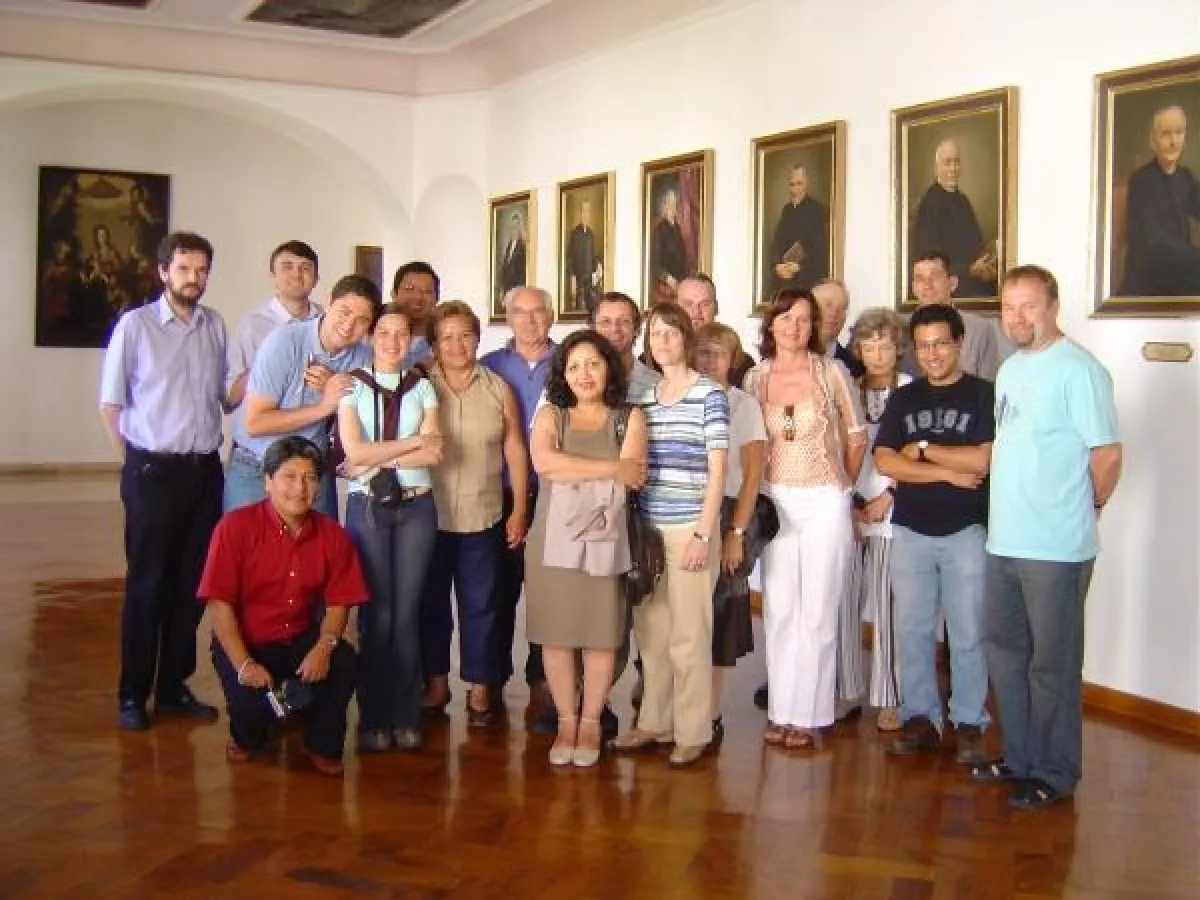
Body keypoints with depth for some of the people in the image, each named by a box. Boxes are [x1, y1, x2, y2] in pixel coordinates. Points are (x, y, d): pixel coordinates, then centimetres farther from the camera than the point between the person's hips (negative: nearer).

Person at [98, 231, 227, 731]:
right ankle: (132, 694, 12)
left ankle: (174, 687, 19)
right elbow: (110, 404, 0)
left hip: (206, 469, 4)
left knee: (191, 583, 8)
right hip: (154, 471, -4)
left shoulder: (216, 326, 6)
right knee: (147, 584, 2)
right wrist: (136, 464, 1)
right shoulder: (135, 325, -5)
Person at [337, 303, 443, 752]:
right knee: (376, 613, -2)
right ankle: (373, 719, 7)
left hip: (416, 507, 2)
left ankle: (405, 717, 11)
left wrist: (377, 458, -9)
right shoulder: (353, 386, 4)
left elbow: (433, 454, -2)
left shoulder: (422, 388, 10)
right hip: (367, 507, -2)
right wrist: (414, 441, -6)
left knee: (406, 612, 2)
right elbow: (355, 452, -8)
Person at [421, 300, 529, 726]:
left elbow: (515, 450, 6)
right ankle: (436, 683, 24)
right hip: (428, 515, 0)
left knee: (479, 605, 6)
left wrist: (519, 509, 2)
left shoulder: (498, 388, 4)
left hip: (482, 517, 0)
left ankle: (480, 689, 16)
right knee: (430, 602, 10)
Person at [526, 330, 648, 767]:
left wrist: (570, 472, -10)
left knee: (601, 636, 3)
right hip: (553, 540, 1)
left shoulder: (629, 418, 7)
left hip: (604, 541, -1)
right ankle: (565, 721, 18)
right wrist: (613, 469, -13)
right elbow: (543, 463, -13)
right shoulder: (550, 415, 9)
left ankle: (591, 722, 18)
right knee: (555, 635, 4)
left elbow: (629, 478, -9)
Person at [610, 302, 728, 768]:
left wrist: (703, 534, -13)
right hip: (646, 527, 5)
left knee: (688, 633, -1)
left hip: (689, 528, -5)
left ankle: (692, 732, 9)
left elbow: (717, 468, -7)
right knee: (650, 632, 11)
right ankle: (653, 722, 22)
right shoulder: (643, 397, 12)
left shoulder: (709, 394, -3)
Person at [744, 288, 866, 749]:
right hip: (774, 502, 2)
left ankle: (807, 714, 10)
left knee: (817, 611, 2)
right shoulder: (756, 377, 5)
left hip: (824, 503, -2)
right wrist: (756, 495, 4)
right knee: (778, 610, 5)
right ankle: (781, 710, 14)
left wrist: (843, 486, 10)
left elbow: (856, 436, 7)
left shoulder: (831, 371, -2)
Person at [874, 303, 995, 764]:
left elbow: (982, 460, -14)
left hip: (966, 530, -3)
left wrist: (922, 449, -5)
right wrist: (947, 472, -10)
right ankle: (920, 718, 18)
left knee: (967, 634, 1)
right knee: (912, 630, 7)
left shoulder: (984, 395, -1)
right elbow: (884, 462, -2)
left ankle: (969, 723, 12)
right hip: (910, 531, 3)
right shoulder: (902, 399, 10)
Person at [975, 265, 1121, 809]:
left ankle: (1054, 773, 16)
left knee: (1052, 664, 2)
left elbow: (1107, 454, -14)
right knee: (1004, 650, 18)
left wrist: (1090, 505, 0)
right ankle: (1021, 757, 32)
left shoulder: (1077, 370, -15)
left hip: (1056, 547, -9)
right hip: (1004, 540, 9)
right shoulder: (1011, 368, 13)